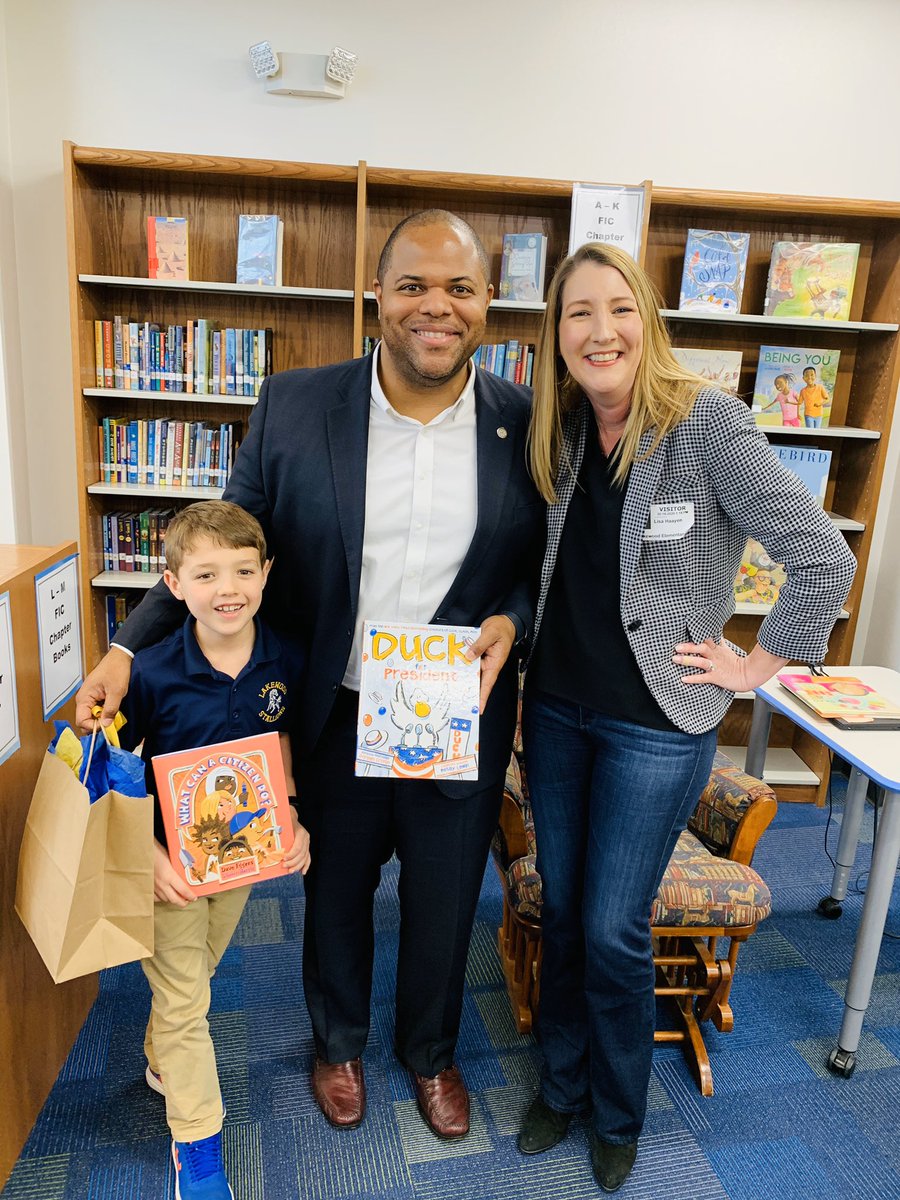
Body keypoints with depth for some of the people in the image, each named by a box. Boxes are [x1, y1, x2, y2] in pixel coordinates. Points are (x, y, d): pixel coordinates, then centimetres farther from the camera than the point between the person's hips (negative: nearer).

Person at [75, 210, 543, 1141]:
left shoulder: (528, 426, -7)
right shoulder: (293, 408, -8)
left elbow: (548, 566, 3)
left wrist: (510, 620, -16)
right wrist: (127, 648, -10)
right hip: (334, 717, 0)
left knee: (443, 906, 20)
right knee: (336, 895, 23)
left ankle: (430, 1050, 51)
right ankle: (338, 1042, 54)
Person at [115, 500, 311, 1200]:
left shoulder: (285, 662, -15)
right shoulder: (151, 673, -25)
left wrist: (292, 820, -8)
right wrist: (148, 858, -21)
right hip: (169, 856, -4)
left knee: (197, 969, 26)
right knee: (183, 997, 9)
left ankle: (162, 1061, 56)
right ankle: (196, 1138, 31)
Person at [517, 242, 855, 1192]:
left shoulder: (707, 421, -16)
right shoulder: (557, 433, 2)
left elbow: (825, 560, -17)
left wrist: (756, 665, -11)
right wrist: (513, 634, 6)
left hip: (655, 724, -5)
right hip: (555, 709, 5)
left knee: (612, 933, 6)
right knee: (560, 911, 17)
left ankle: (618, 1115, 35)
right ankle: (562, 1083, 42)